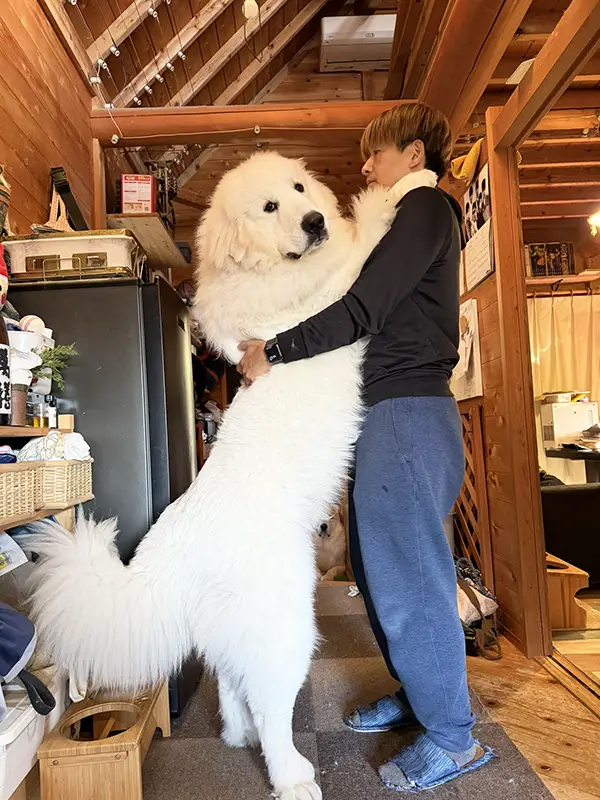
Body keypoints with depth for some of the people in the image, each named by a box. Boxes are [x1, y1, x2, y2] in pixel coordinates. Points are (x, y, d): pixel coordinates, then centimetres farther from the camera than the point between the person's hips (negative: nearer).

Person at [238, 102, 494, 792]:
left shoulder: (426, 205, -5)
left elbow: (364, 308, -17)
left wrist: (273, 351, -11)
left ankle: (453, 738, 16)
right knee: (377, 567, 15)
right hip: (388, 411, 10)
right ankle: (416, 694, 32)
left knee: (406, 575, -3)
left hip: (408, 412, -10)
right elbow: (373, 310, 23)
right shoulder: (406, 219, 26)